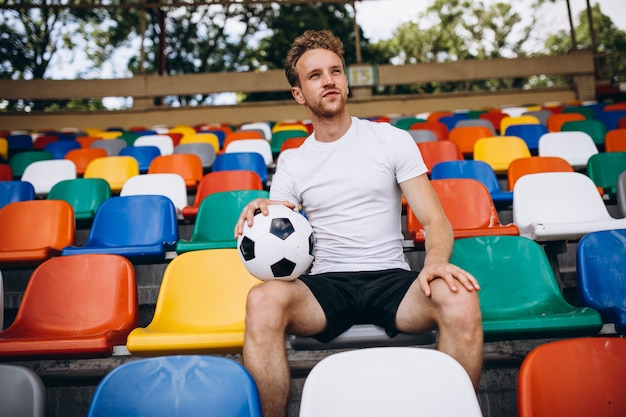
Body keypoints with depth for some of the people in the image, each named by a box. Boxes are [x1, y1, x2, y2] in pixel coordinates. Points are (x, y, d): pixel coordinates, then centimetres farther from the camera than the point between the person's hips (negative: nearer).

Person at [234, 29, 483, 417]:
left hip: (391, 277, 0)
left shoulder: (392, 139, 7)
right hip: (324, 284, 1)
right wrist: (262, 216, -19)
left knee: (461, 301, -31)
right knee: (262, 300, -32)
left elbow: (435, 219, 1)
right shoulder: (292, 166, 11)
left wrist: (436, 261, -22)